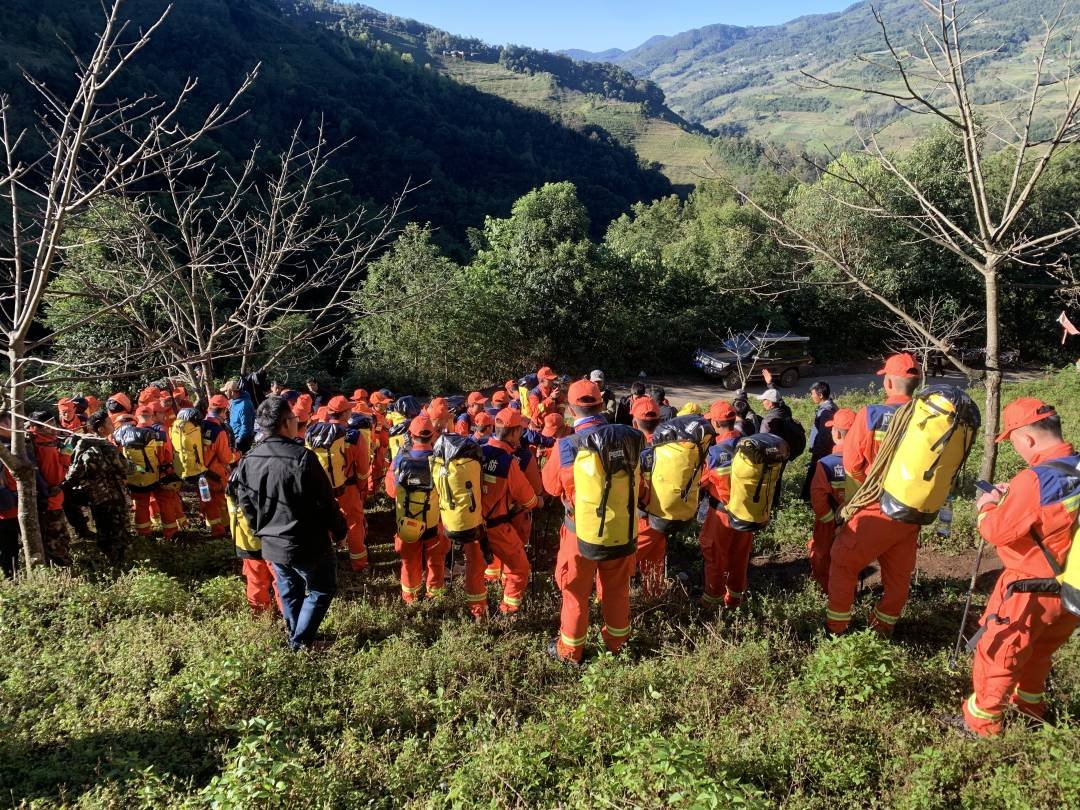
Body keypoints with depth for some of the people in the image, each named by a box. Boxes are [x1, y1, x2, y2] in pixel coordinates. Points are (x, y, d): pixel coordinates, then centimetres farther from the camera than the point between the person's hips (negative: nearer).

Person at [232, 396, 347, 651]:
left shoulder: (249, 460, -4)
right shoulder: (302, 457, -25)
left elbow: (244, 502, 6)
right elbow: (325, 502, -19)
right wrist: (339, 531, -4)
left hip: (271, 543, 6)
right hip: (306, 544, -6)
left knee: (289, 592, 25)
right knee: (322, 589, 15)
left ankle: (295, 637, 38)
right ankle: (300, 642, 14)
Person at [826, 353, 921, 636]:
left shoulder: (870, 415, -17)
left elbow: (852, 464, -8)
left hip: (876, 510, -4)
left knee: (843, 562, 13)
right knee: (899, 573, 18)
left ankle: (836, 625, 18)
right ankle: (884, 626, 33)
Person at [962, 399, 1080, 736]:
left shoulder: (1034, 479, -27)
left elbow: (998, 532, -20)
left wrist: (986, 507, -2)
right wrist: (1014, 498, 6)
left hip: (1030, 591, -7)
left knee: (996, 654, 10)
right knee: (1039, 650, 28)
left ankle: (981, 720, 23)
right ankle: (1030, 704, 46)